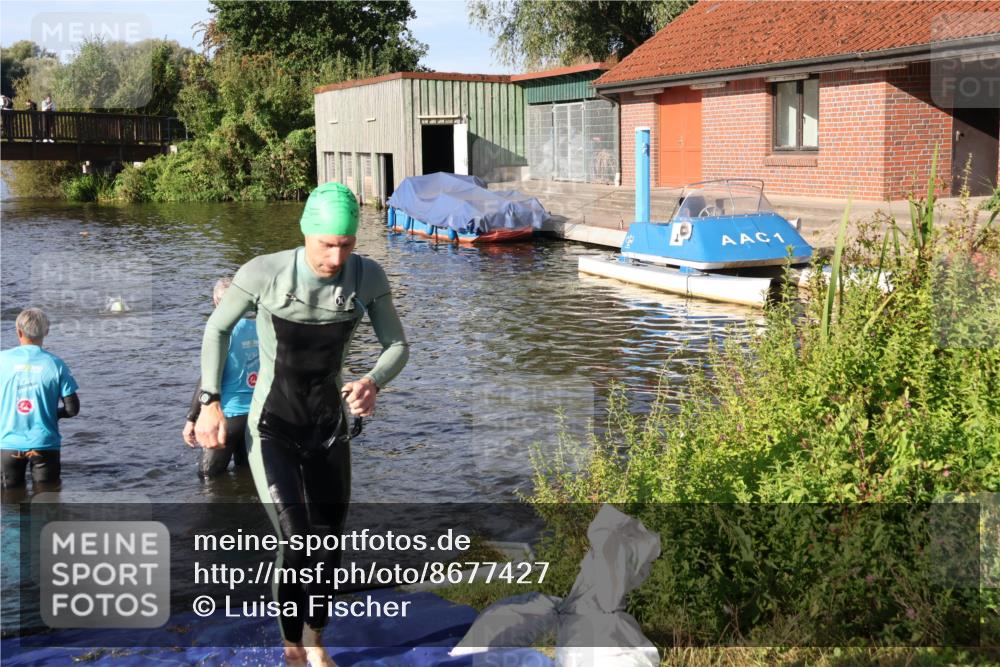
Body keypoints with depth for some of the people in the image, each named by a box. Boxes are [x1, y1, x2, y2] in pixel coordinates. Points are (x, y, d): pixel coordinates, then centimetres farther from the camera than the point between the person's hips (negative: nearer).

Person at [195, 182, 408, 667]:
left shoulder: (367, 277, -12)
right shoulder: (263, 272, -20)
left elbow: (398, 346, -3)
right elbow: (217, 328, -4)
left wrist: (373, 383, -24)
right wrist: (210, 402, -10)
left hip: (329, 425, 4)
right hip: (272, 427, -3)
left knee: (329, 548, 13)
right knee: (296, 546, -16)